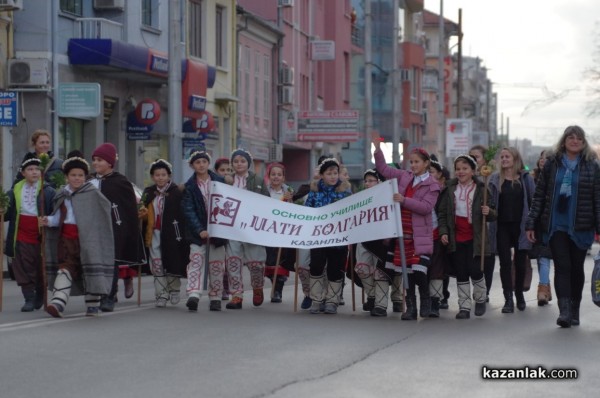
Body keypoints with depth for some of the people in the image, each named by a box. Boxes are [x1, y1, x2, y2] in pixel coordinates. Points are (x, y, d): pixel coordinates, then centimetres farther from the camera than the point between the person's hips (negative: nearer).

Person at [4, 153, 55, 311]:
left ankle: (39, 297, 26)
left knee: (41, 268, 9)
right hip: (22, 235, 2)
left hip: (41, 235, -2)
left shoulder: (48, 191, -5)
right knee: (24, 269, 0)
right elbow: (8, 211, 9)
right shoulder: (16, 190, 4)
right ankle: (29, 299, 5)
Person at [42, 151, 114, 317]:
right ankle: (57, 303, -11)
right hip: (67, 239, 4)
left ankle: (93, 304, 15)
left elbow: (106, 207, -7)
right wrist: (49, 221, -5)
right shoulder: (62, 195, 10)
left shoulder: (92, 193, -5)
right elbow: (59, 217, 15)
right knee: (65, 268, -3)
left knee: (90, 269, 3)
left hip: (86, 239, -4)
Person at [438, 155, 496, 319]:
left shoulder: (481, 189, -1)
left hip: (474, 238, -3)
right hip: (456, 238, 3)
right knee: (461, 273, 4)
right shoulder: (450, 190, 6)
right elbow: (442, 213, 9)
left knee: (475, 270, -6)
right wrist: (443, 232, -3)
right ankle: (464, 307, 11)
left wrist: (489, 212, -20)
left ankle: (480, 299, 19)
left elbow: (493, 215, 3)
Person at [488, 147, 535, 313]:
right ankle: (508, 299, -3)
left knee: (520, 262, 8)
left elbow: (533, 201, 2)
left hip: (520, 226, 0)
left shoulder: (525, 178, 2)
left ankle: (519, 295, 27)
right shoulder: (495, 179, 5)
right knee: (505, 262, -3)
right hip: (502, 226, 0)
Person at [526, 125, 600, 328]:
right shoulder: (552, 164, 5)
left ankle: (574, 310, 20)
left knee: (576, 268, 8)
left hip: (581, 227, 0)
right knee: (562, 266, -8)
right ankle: (564, 311, -14)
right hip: (556, 226, 0)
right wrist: (531, 223, 2)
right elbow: (539, 195, 7)